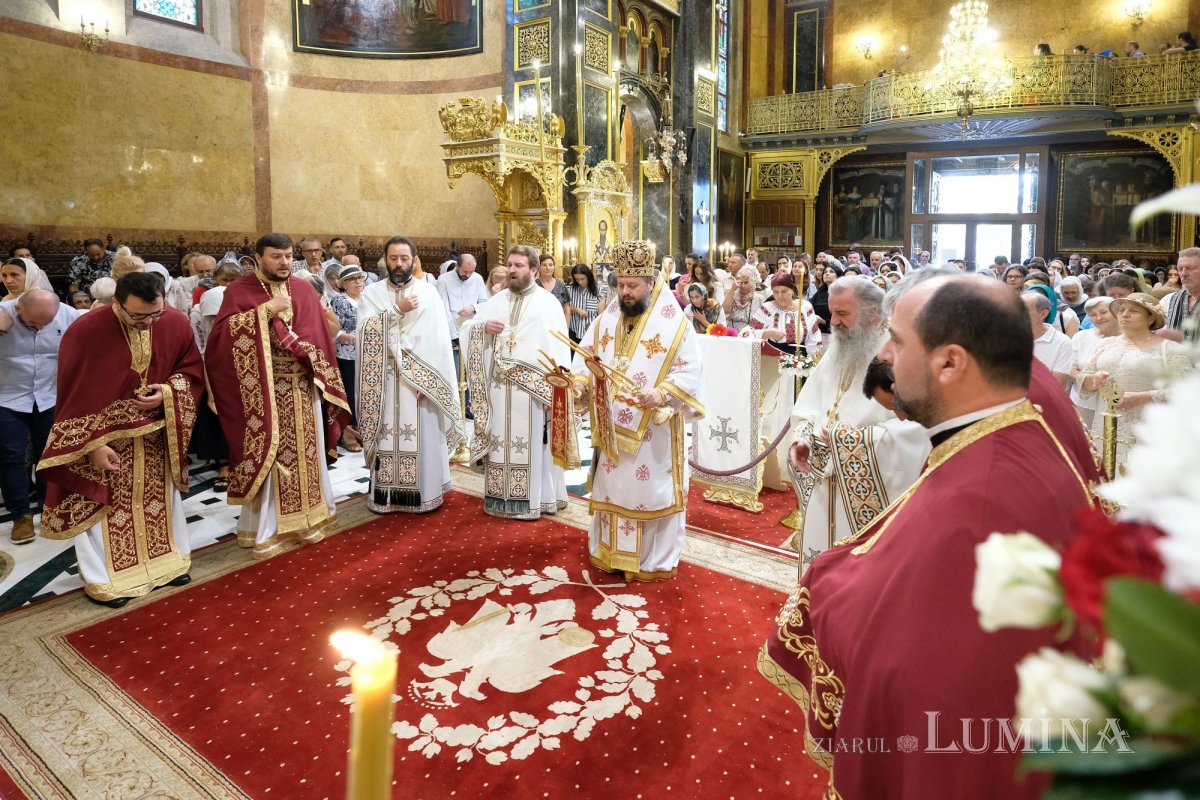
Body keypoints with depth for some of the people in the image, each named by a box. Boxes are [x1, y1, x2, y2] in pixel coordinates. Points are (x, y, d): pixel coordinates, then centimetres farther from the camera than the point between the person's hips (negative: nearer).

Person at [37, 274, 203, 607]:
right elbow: (74, 395, -16)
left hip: (157, 435, 4)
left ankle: (166, 560, 34)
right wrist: (92, 445, -17)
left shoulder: (176, 323, -13)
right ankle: (105, 578, 23)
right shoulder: (84, 330, -22)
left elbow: (193, 370, 1)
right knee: (101, 505, 6)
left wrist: (168, 393, -19)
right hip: (103, 436, -3)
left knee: (162, 497, 16)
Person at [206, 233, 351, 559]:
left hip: (303, 387, 4)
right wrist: (265, 311, -20)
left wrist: (320, 371, 2)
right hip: (264, 390, -4)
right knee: (268, 456, 0)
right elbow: (221, 333, -15)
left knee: (306, 452, 11)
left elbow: (320, 335, 10)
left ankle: (308, 515, 25)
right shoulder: (239, 290, -2)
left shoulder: (304, 288, 9)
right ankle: (266, 527, 12)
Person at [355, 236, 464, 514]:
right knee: (387, 437, 4)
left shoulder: (428, 292, 2)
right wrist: (397, 311, -14)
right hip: (384, 379, 1)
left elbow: (437, 338, -5)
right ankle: (386, 494, 14)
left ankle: (424, 493, 13)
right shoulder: (372, 293, 7)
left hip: (421, 378, -1)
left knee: (423, 437, 2)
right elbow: (365, 331, -7)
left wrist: (426, 379, -13)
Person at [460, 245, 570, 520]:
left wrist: (554, 390, -15)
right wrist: (484, 327, -7)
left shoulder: (548, 302, -2)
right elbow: (468, 328, 16)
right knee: (501, 441, 9)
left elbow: (558, 349, -8)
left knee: (533, 442, 2)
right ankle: (503, 497, 19)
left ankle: (535, 498, 12)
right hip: (499, 386, 5)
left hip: (533, 387, -4)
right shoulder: (498, 300, 13)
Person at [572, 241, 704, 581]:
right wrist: (579, 381, -13)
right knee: (612, 486, 14)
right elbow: (586, 356, 8)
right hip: (612, 426, 5)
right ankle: (610, 552, 29)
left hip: (653, 430, -5)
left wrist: (662, 392, -27)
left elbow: (690, 371, -12)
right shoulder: (607, 318, 6)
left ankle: (655, 560, 20)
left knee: (651, 489, 5)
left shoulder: (673, 321, -9)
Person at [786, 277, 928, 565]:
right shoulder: (835, 352, 9)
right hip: (825, 492, 7)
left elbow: (912, 432, -24)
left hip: (870, 500, -7)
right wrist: (802, 440, -7)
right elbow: (807, 409, 13)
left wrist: (843, 437, -20)